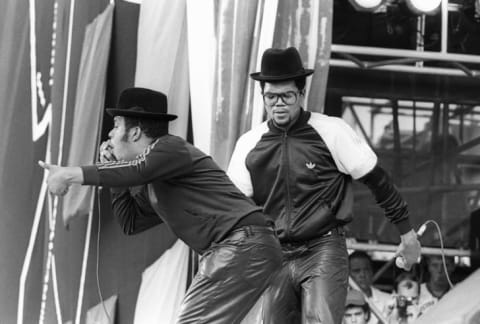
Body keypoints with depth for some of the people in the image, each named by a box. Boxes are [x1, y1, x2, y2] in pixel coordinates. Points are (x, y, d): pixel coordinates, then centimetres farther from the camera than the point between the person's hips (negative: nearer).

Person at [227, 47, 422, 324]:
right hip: (276, 256, 4)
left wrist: (407, 233, 4)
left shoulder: (331, 132, -5)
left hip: (324, 251, -4)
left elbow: (377, 179, 1)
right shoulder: (249, 144, 4)